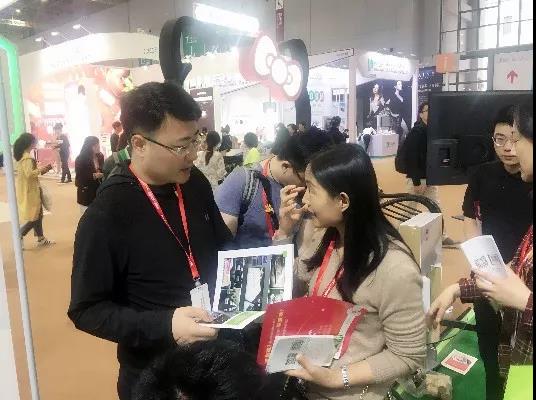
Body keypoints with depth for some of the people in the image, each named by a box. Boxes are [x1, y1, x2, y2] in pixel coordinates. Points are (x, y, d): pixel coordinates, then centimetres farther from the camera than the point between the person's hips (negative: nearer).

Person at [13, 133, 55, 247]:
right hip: (30, 190, -10)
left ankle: (41, 239, 24)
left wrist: (40, 169, 9)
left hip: (31, 189, 10)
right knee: (35, 216, -1)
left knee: (38, 214, 16)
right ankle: (18, 237, 4)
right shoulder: (27, 157, -20)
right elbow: (29, 173, -28)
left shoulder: (22, 155, 10)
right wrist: (40, 169, -14)